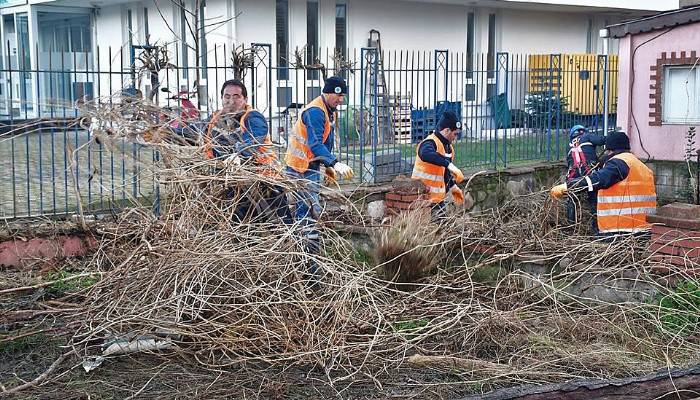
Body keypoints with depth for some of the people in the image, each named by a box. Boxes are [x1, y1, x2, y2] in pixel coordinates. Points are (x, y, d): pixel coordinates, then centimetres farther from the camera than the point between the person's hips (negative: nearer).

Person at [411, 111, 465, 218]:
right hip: (425, 197, -10)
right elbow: (427, 155, -43)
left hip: (438, 198, 10)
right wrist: (449, 164, -47)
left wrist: (453, 186, 20)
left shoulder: (447, 146, 14)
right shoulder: (430, 143, -17)